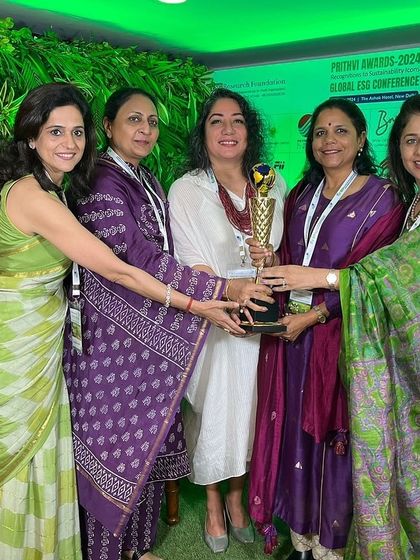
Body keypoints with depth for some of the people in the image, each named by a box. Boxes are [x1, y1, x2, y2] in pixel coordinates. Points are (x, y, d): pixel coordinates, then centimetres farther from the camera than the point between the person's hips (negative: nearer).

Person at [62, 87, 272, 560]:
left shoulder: (146, 181, 13)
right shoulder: (100, 181, -14)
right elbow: (139, 258, -22)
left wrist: (208, 301, 5)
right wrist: (222, 289, -21)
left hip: (150, 336, 8)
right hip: (112, 337, -8)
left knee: (145, 442, 17)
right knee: (113, 443, 5)